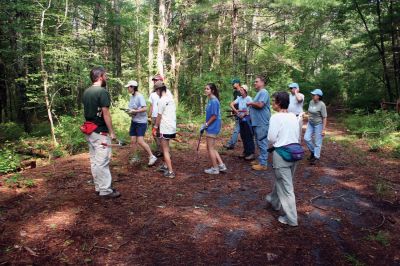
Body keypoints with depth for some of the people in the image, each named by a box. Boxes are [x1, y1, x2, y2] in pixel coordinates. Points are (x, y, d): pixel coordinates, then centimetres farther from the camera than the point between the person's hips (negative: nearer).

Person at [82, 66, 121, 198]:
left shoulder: (86, 92, 11)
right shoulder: (102, 91, -15)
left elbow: (87, 111, 15)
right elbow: (105, 113, -18)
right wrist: (111, 132, -13)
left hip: (90, 132, 9)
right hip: (100, 132, -9)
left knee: (94, 161, 13)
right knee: (103, 162, -3)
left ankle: (98, 187, 22)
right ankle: (105, 190, 3)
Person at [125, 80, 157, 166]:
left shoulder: (140, 96, -14)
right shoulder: (131, 96, 8)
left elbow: (144, 108, -21)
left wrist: (134, 111, -20)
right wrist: (129, 111, -2)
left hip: (141, 121, -8)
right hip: (134, 121, 8)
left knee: (140, 141, -12)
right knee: (133, 141, 7)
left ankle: (152, 157, 0)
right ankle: (135, 157, 21)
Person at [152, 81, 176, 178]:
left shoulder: (162, 100, -14)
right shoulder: (171, 99, 10)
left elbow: (159, 116, -12)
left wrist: (155, 127, -2)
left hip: (165, 128, -8)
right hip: (172, 127, 8)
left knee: (165, 150, -2)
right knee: (164, 147, 22)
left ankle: (170, 172, -1)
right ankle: (165, 166, 30)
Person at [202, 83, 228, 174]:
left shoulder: (214, 101, -17)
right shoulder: (210, 100, 11)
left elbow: (214, 116, -20)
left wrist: (205, 125, -12)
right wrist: (205, 124, 10)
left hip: (212, 128, -10)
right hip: (211, 127, 10)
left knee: (210, 148, 1)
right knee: (211, 148, 16)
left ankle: (215, 168, 12)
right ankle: (221, 165, 20)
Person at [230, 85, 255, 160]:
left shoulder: (248, 98, -11)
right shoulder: (239, 98, 8)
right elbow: (231, 104, 7)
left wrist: (244, 114, -13)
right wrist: (236, 110, -7)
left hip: (247, 118, -7)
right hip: (241, 119, 7)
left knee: (249, 136, -4)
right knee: (243, 136, 13)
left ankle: (251, 153, 2)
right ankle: (245, 152, 24)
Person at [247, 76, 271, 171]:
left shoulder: (264, 92, -13)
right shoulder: (259, 92, 18)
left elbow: (260, 105, -25)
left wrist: (250, 103, -11)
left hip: (262, 123, -10)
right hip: (257, 123, 10)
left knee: (262, 143, -5)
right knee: (260, 143, 17)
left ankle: (263, 164, 0)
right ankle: (261, 160, 27)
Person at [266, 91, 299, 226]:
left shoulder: (276, 117, -15)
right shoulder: (293, 116, 5)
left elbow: (271, 139, -14)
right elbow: (297, 136, 12)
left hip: (281, 154, -7)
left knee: (286, 187, 2)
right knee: (280, 180, 26)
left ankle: (291, 218, 10)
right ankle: (274, 201, 47)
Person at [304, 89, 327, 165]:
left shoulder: (322, 105, -18)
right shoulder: (311, 102, 1)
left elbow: (324, 117, -16)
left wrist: (323, 129, -17)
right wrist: (308, 121, 16)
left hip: (318, 124, -6)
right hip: (310, 123, 6)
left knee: (317, 142, 2)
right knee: (306, 138, 0)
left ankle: (316, 157, 15)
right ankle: (313, 151, 24)